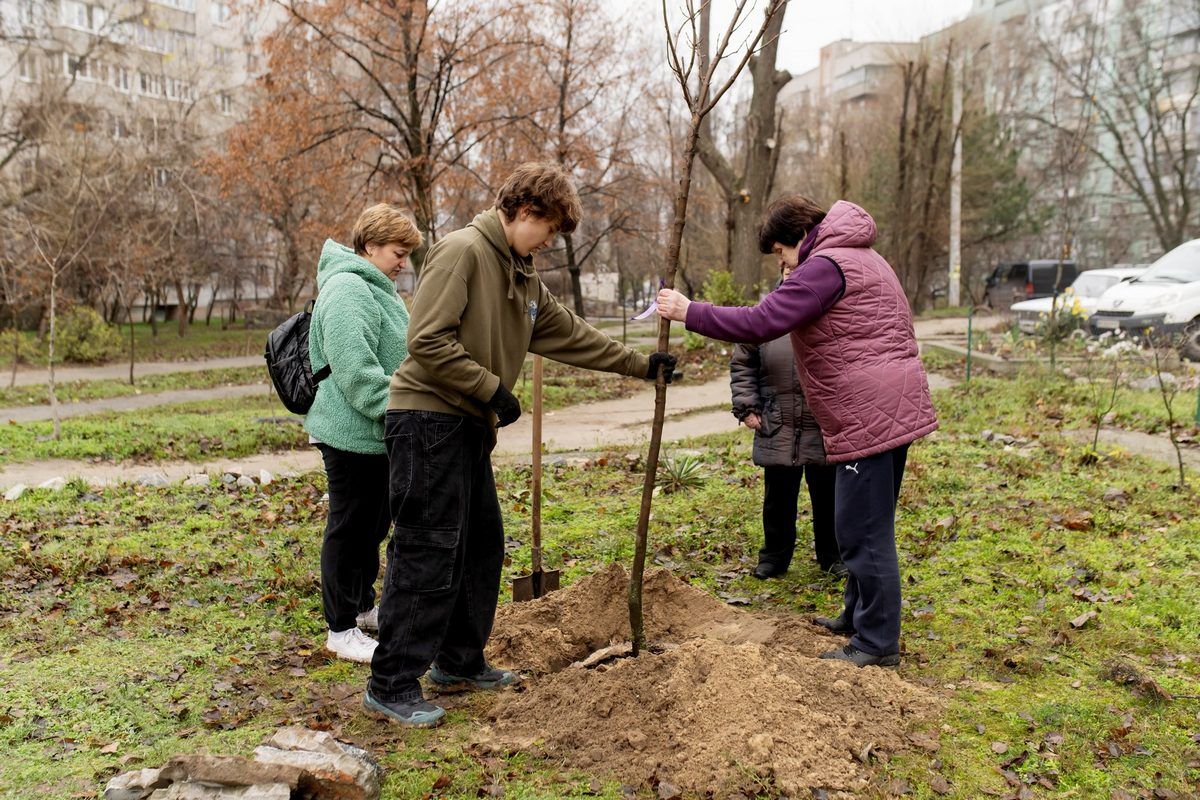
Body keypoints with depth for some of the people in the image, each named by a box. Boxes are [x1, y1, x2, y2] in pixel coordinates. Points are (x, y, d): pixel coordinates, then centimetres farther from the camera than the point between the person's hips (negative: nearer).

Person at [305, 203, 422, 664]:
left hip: (377, 434, 10)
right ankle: (342, 630, 13)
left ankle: (363, 606, 36)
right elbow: (356, 372, -28)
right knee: (351, 529, 0)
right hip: (352, 434, -10)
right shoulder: (346, 291, -19)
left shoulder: (376, 289, 16)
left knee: (373, 525, 20)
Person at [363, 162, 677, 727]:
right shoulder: (463, 251, -12)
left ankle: (459, 662, 28)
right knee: (426, 553, -7)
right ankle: (391, 687, 3)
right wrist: (494, 389, -16)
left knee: (481, 546, 14)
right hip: (428, 418, -10)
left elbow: (572, 336, 23)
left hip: (469, 425, 10)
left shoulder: (524, 281, 17)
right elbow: (428, 341, -20)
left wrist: (643, 365, 24)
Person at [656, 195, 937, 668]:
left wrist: (690, 312, -14)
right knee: (867, 527, 20)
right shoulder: (861, 258, 21)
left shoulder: (826, 266, -13)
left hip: (870, 417, -11)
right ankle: (858, 616, 33)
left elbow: (760, 323, -21)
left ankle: (877, 644, 4)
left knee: (864, 532, -4)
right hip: (893, 411, 11)